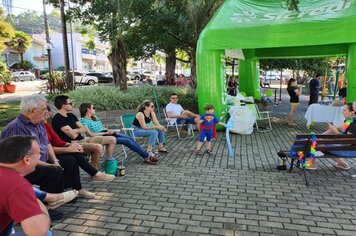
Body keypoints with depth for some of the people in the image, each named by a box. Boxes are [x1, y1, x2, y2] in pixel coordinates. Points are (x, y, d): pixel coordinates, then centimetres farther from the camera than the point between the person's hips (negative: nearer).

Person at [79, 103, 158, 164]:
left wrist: (109, 130, -1)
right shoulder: (83, 120, -9)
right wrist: (106, 132, -17)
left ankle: (146, 155, -7)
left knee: (130, 138, -9)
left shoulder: (95, 117, 17)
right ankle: (147, 156, -9)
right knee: (127, 141, -18)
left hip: (107, 133, 8)